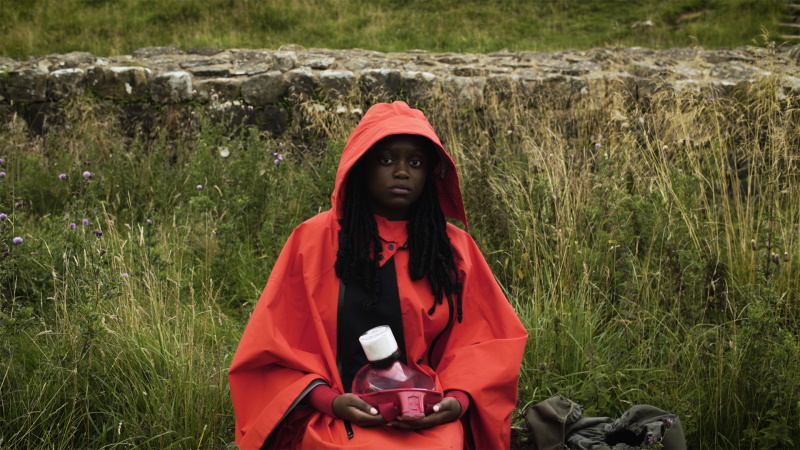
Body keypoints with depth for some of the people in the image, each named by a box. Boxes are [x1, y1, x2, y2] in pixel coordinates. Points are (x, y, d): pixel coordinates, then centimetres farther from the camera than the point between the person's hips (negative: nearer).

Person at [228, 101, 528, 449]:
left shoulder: (454, 246, 10)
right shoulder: (314, 240, 4)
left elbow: (481, 339, 12)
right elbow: (277, 343, 4)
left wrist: (459, 398, -8)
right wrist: (328, 398, -12)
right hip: (339, 418, -2)